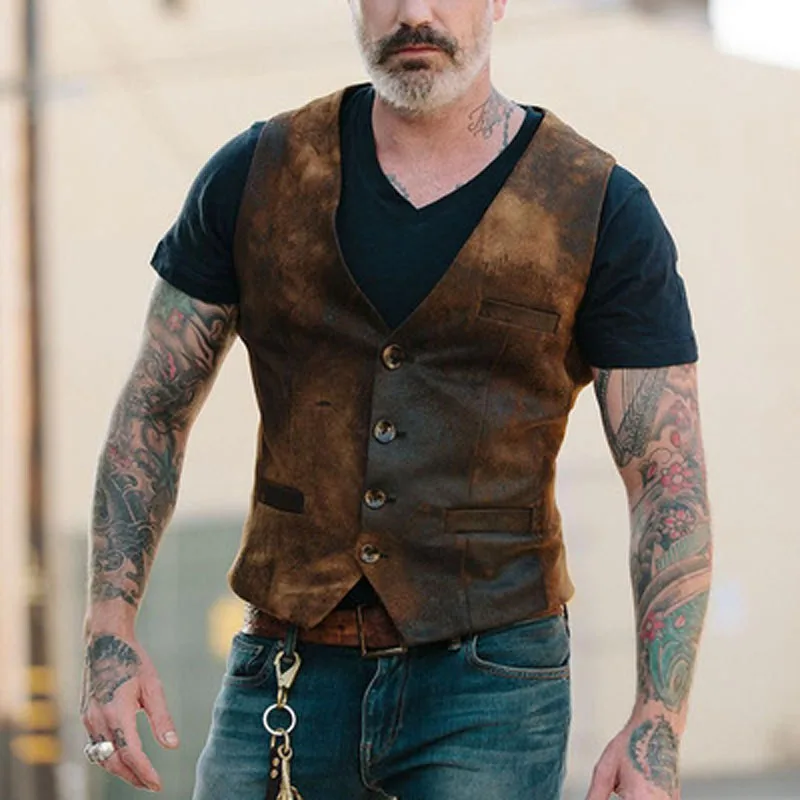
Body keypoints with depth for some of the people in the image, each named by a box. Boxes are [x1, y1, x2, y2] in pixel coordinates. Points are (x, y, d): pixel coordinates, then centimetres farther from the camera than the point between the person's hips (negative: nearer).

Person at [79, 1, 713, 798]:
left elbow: (670, 484, -4)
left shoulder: (602, 212, -3)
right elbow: (153, 412, 10)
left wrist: (658, 724, -14)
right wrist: (109, 629, -3)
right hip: (287, 678, 2)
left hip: (489, 684, -2)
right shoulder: (255, 175, 4)